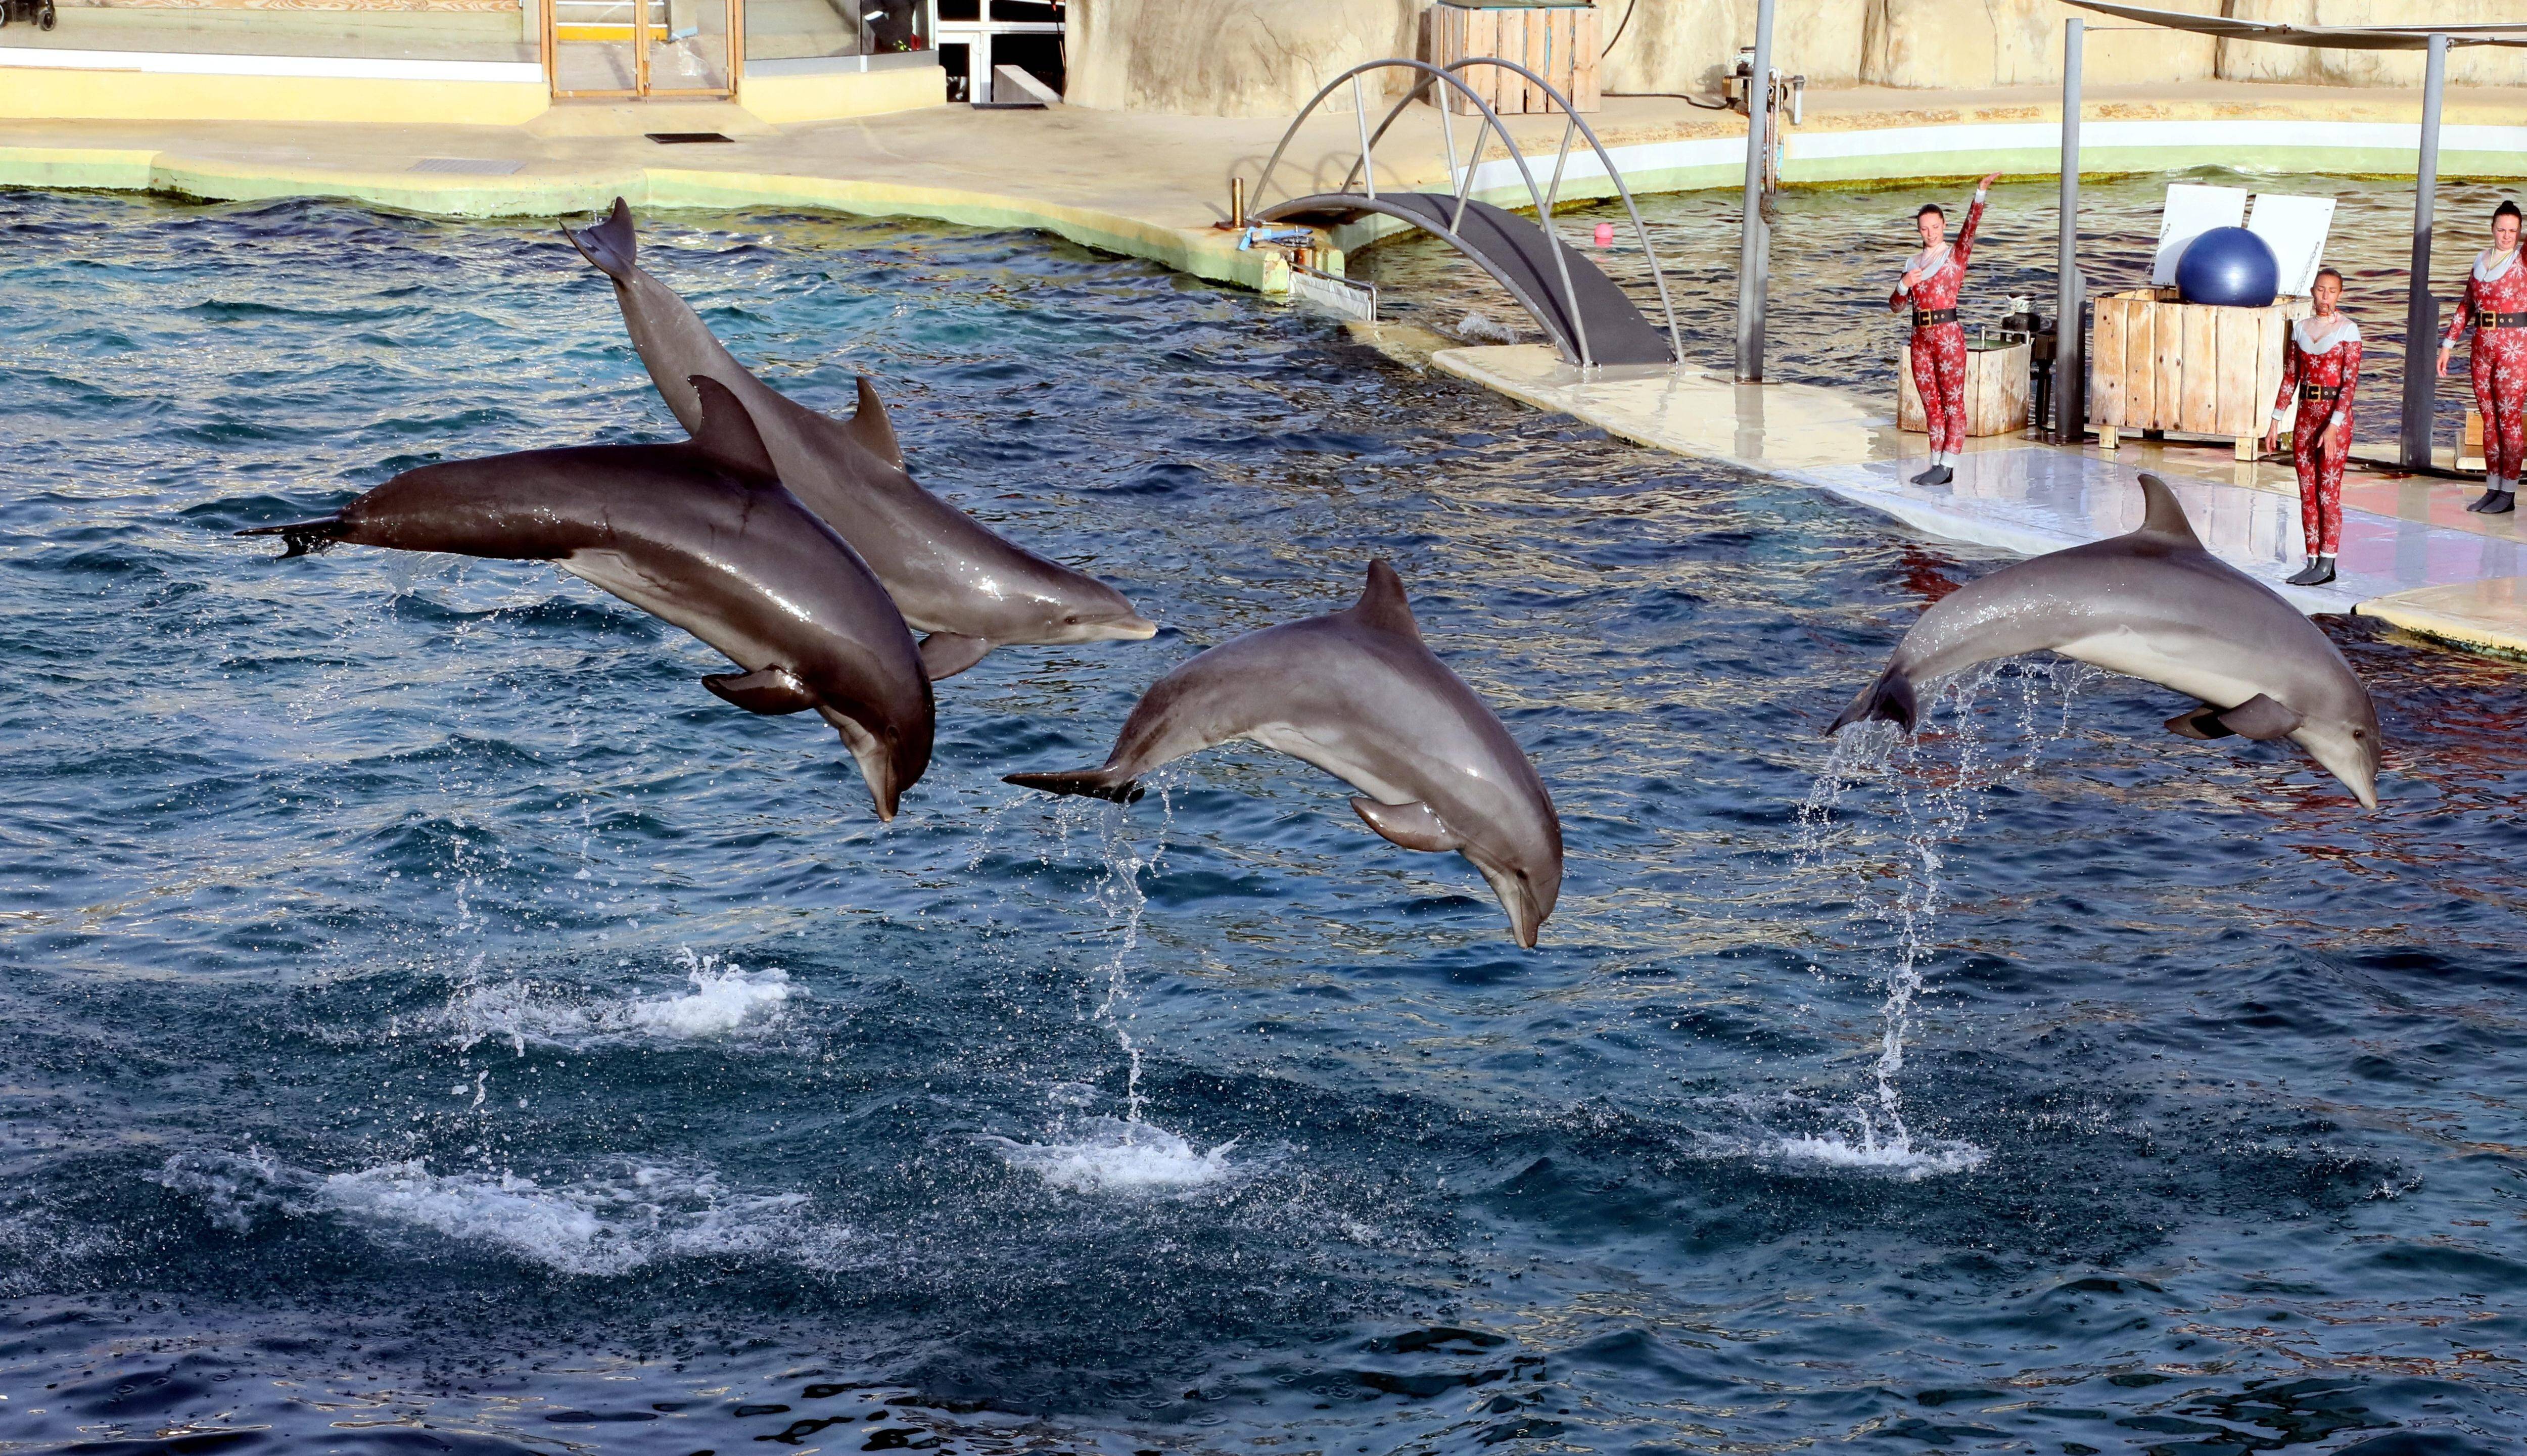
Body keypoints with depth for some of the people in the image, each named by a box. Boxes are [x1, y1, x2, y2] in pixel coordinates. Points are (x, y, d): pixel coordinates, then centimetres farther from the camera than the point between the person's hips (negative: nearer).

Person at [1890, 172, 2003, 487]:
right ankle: (1936, 464, 14)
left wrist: (1981, 193, -32)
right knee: (1931, 403, 9)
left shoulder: (1956, 254, 0)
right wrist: (1905, 285, -7)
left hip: (1948, 334, -6)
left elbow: (1971, 226, -18)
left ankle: (1948, 466, -3)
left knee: (1953, 402, -3)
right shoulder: (1913, 262, 14)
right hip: (1921, 337, 6)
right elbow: (1895, 306, 14)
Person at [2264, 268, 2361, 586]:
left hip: (2335, 415, -6)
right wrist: (2276, 421, 11)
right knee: (2307, 494, 6)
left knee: (2328, 493, -5)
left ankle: (2327, 563, -1)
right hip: (2305, 414, 6)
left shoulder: (2347, 330, -6)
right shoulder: (2301, 328, 10)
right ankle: (2312, 561, 10)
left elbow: (2350, 381, -12)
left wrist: (2334, 426, -20)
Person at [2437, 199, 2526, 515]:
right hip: (2482, 347, 6)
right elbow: (2466, 307, 18)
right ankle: (2492, 489, 14)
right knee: (2489, 418, 8)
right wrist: (2448, 345, 16)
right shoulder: (2481, 261, 13)